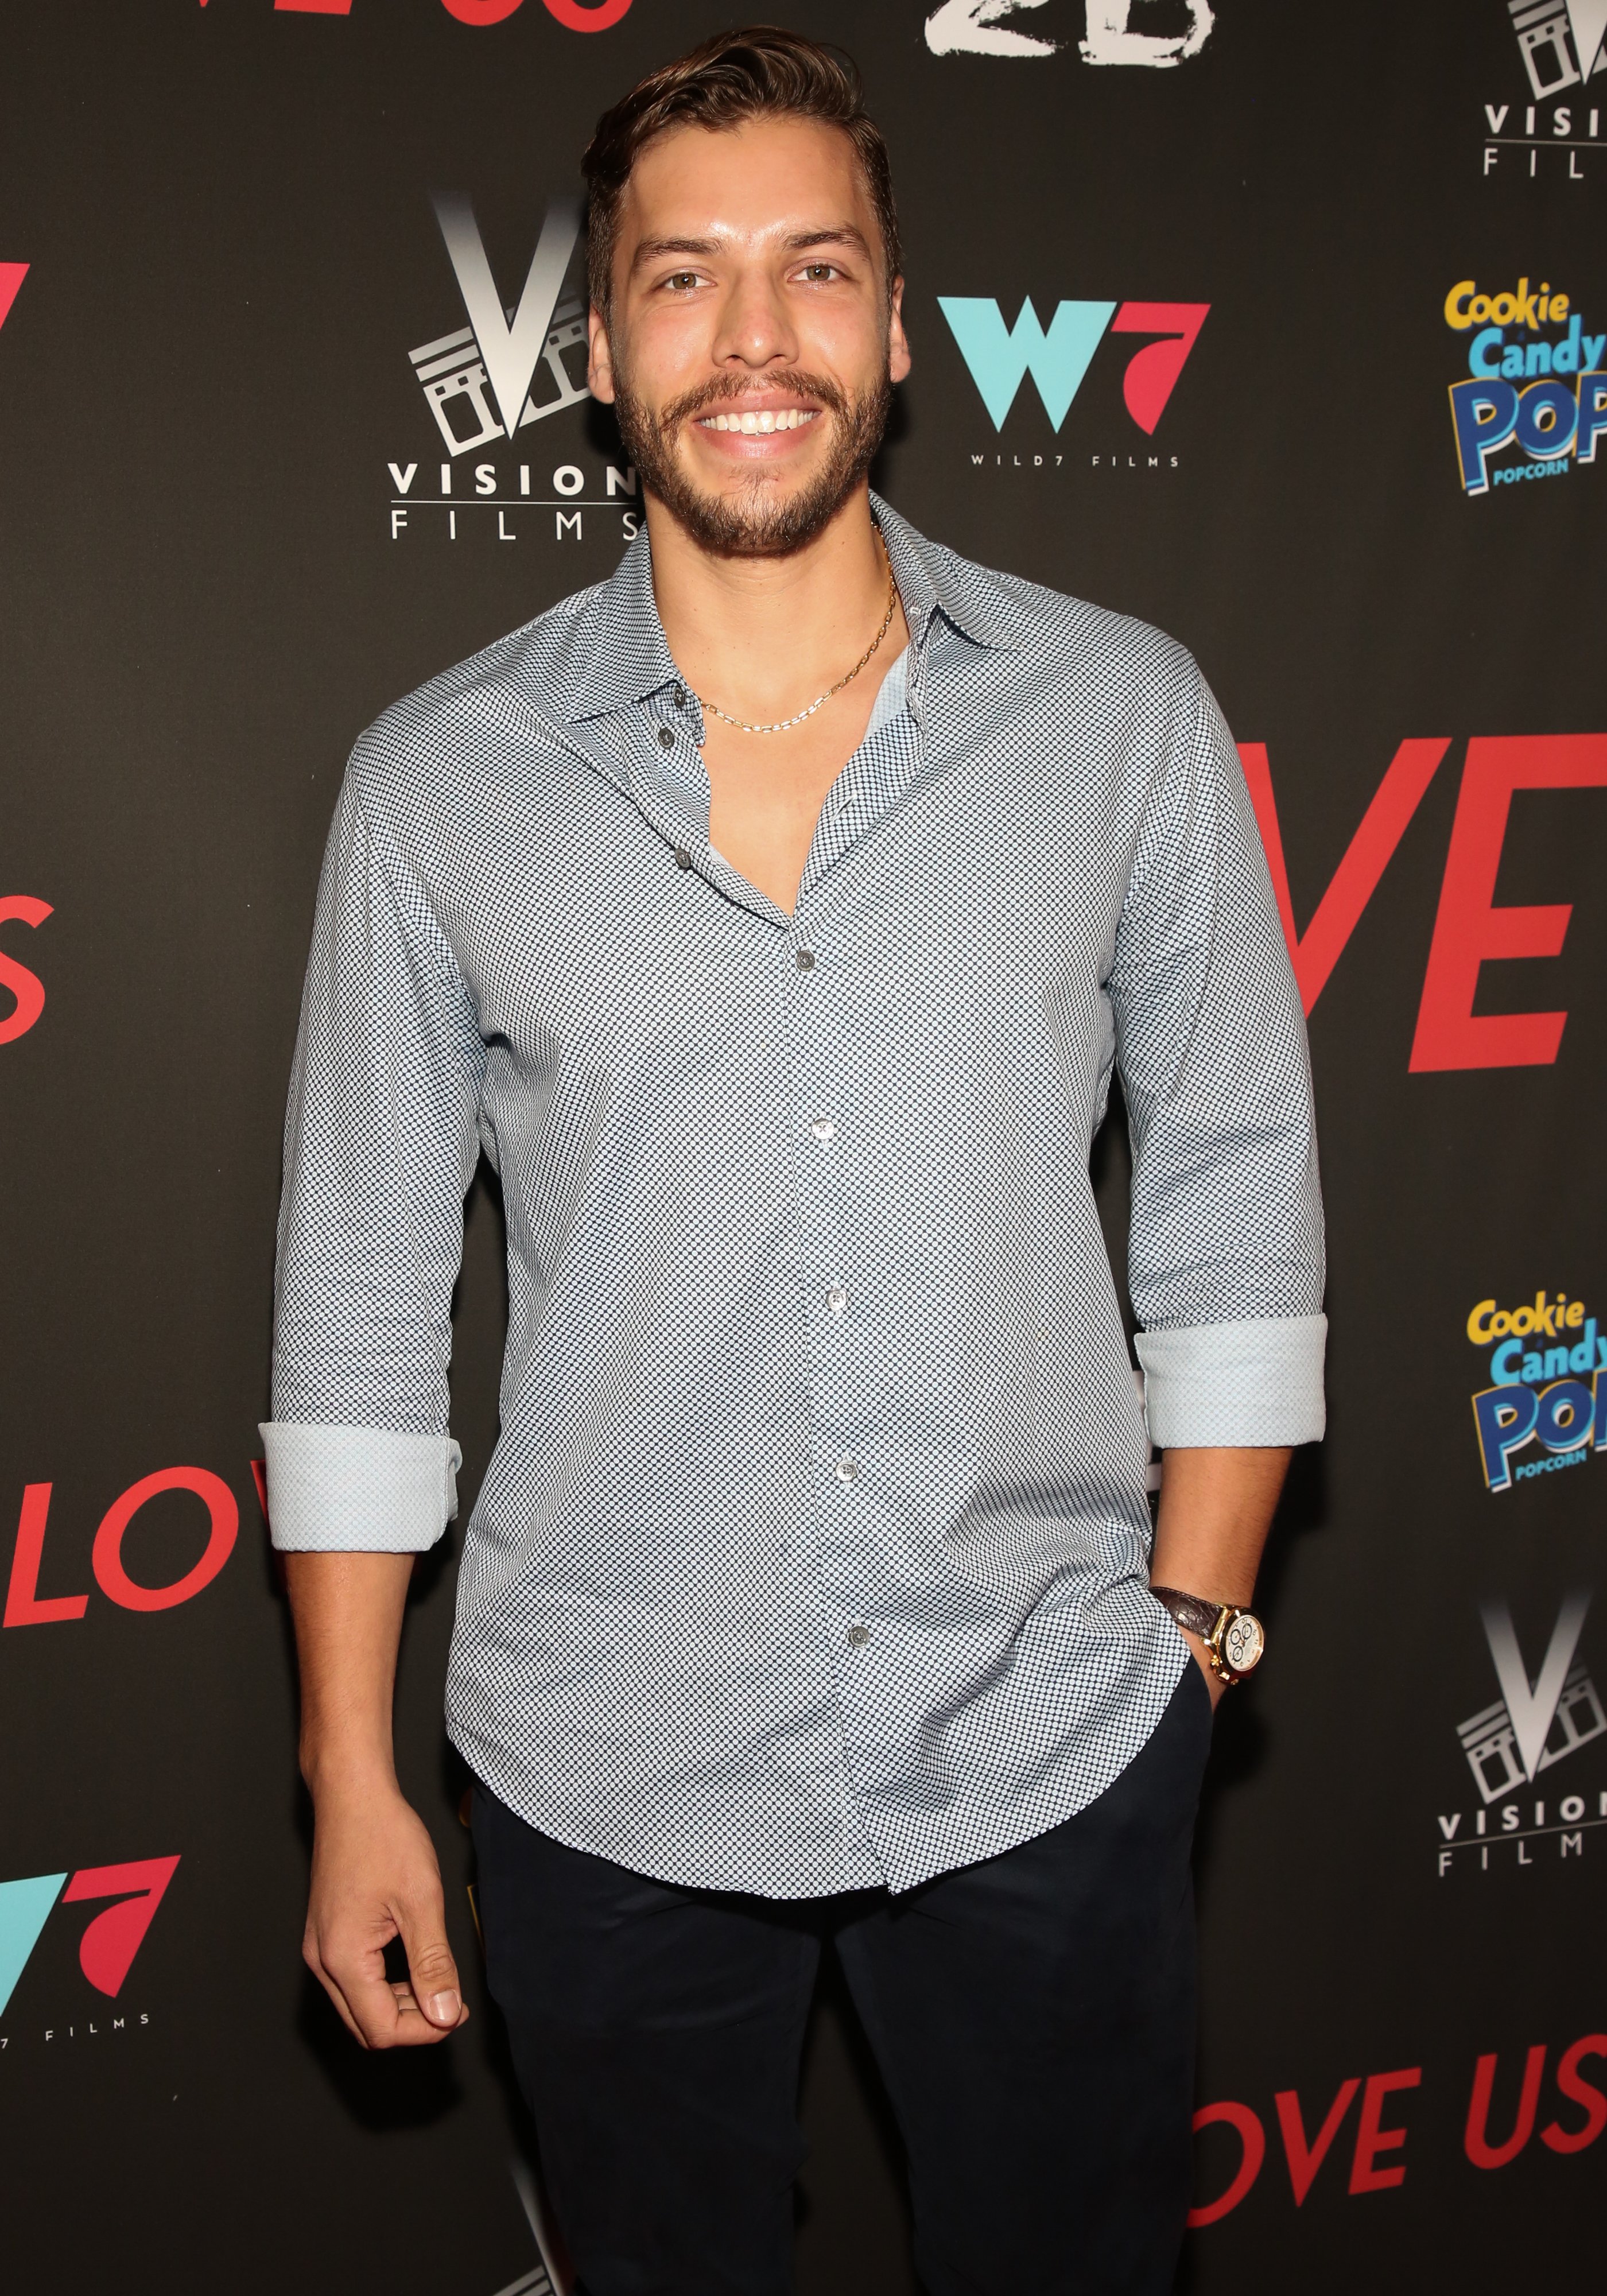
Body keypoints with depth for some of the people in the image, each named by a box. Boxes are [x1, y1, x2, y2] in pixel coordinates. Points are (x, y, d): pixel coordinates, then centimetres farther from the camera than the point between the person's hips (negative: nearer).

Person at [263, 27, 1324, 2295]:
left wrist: (1193, 1624, 2)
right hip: (609, 1773, 0)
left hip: (1049, 1752, 0)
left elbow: (1233, 1202, 2)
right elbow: (360, 1298, 0)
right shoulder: (439, 780, -5)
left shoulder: (1125, 713, -4)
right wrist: (351, 1780, 1)